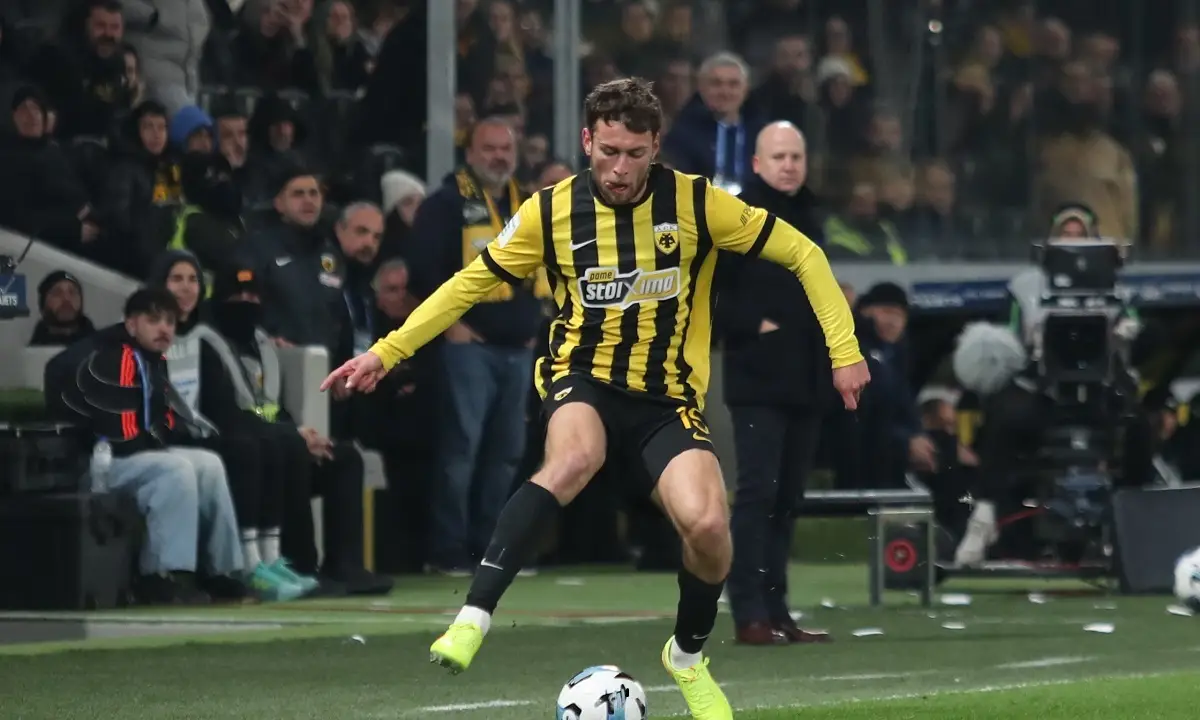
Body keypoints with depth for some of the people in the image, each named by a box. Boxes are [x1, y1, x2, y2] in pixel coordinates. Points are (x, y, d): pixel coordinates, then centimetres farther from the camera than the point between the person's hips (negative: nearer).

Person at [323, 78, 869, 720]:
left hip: (668, 395, 1)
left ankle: (688, 655, 10)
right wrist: (386, 352, 3)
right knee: (573, 458, -37)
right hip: (582, 379, -1)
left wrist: (843, 350, -5)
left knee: (707, 527, -23)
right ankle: (472, 619, -38)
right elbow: (471, 283, 8)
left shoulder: (695, 203, -7)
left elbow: (802, 254, 1)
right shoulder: (552, 211, -4)